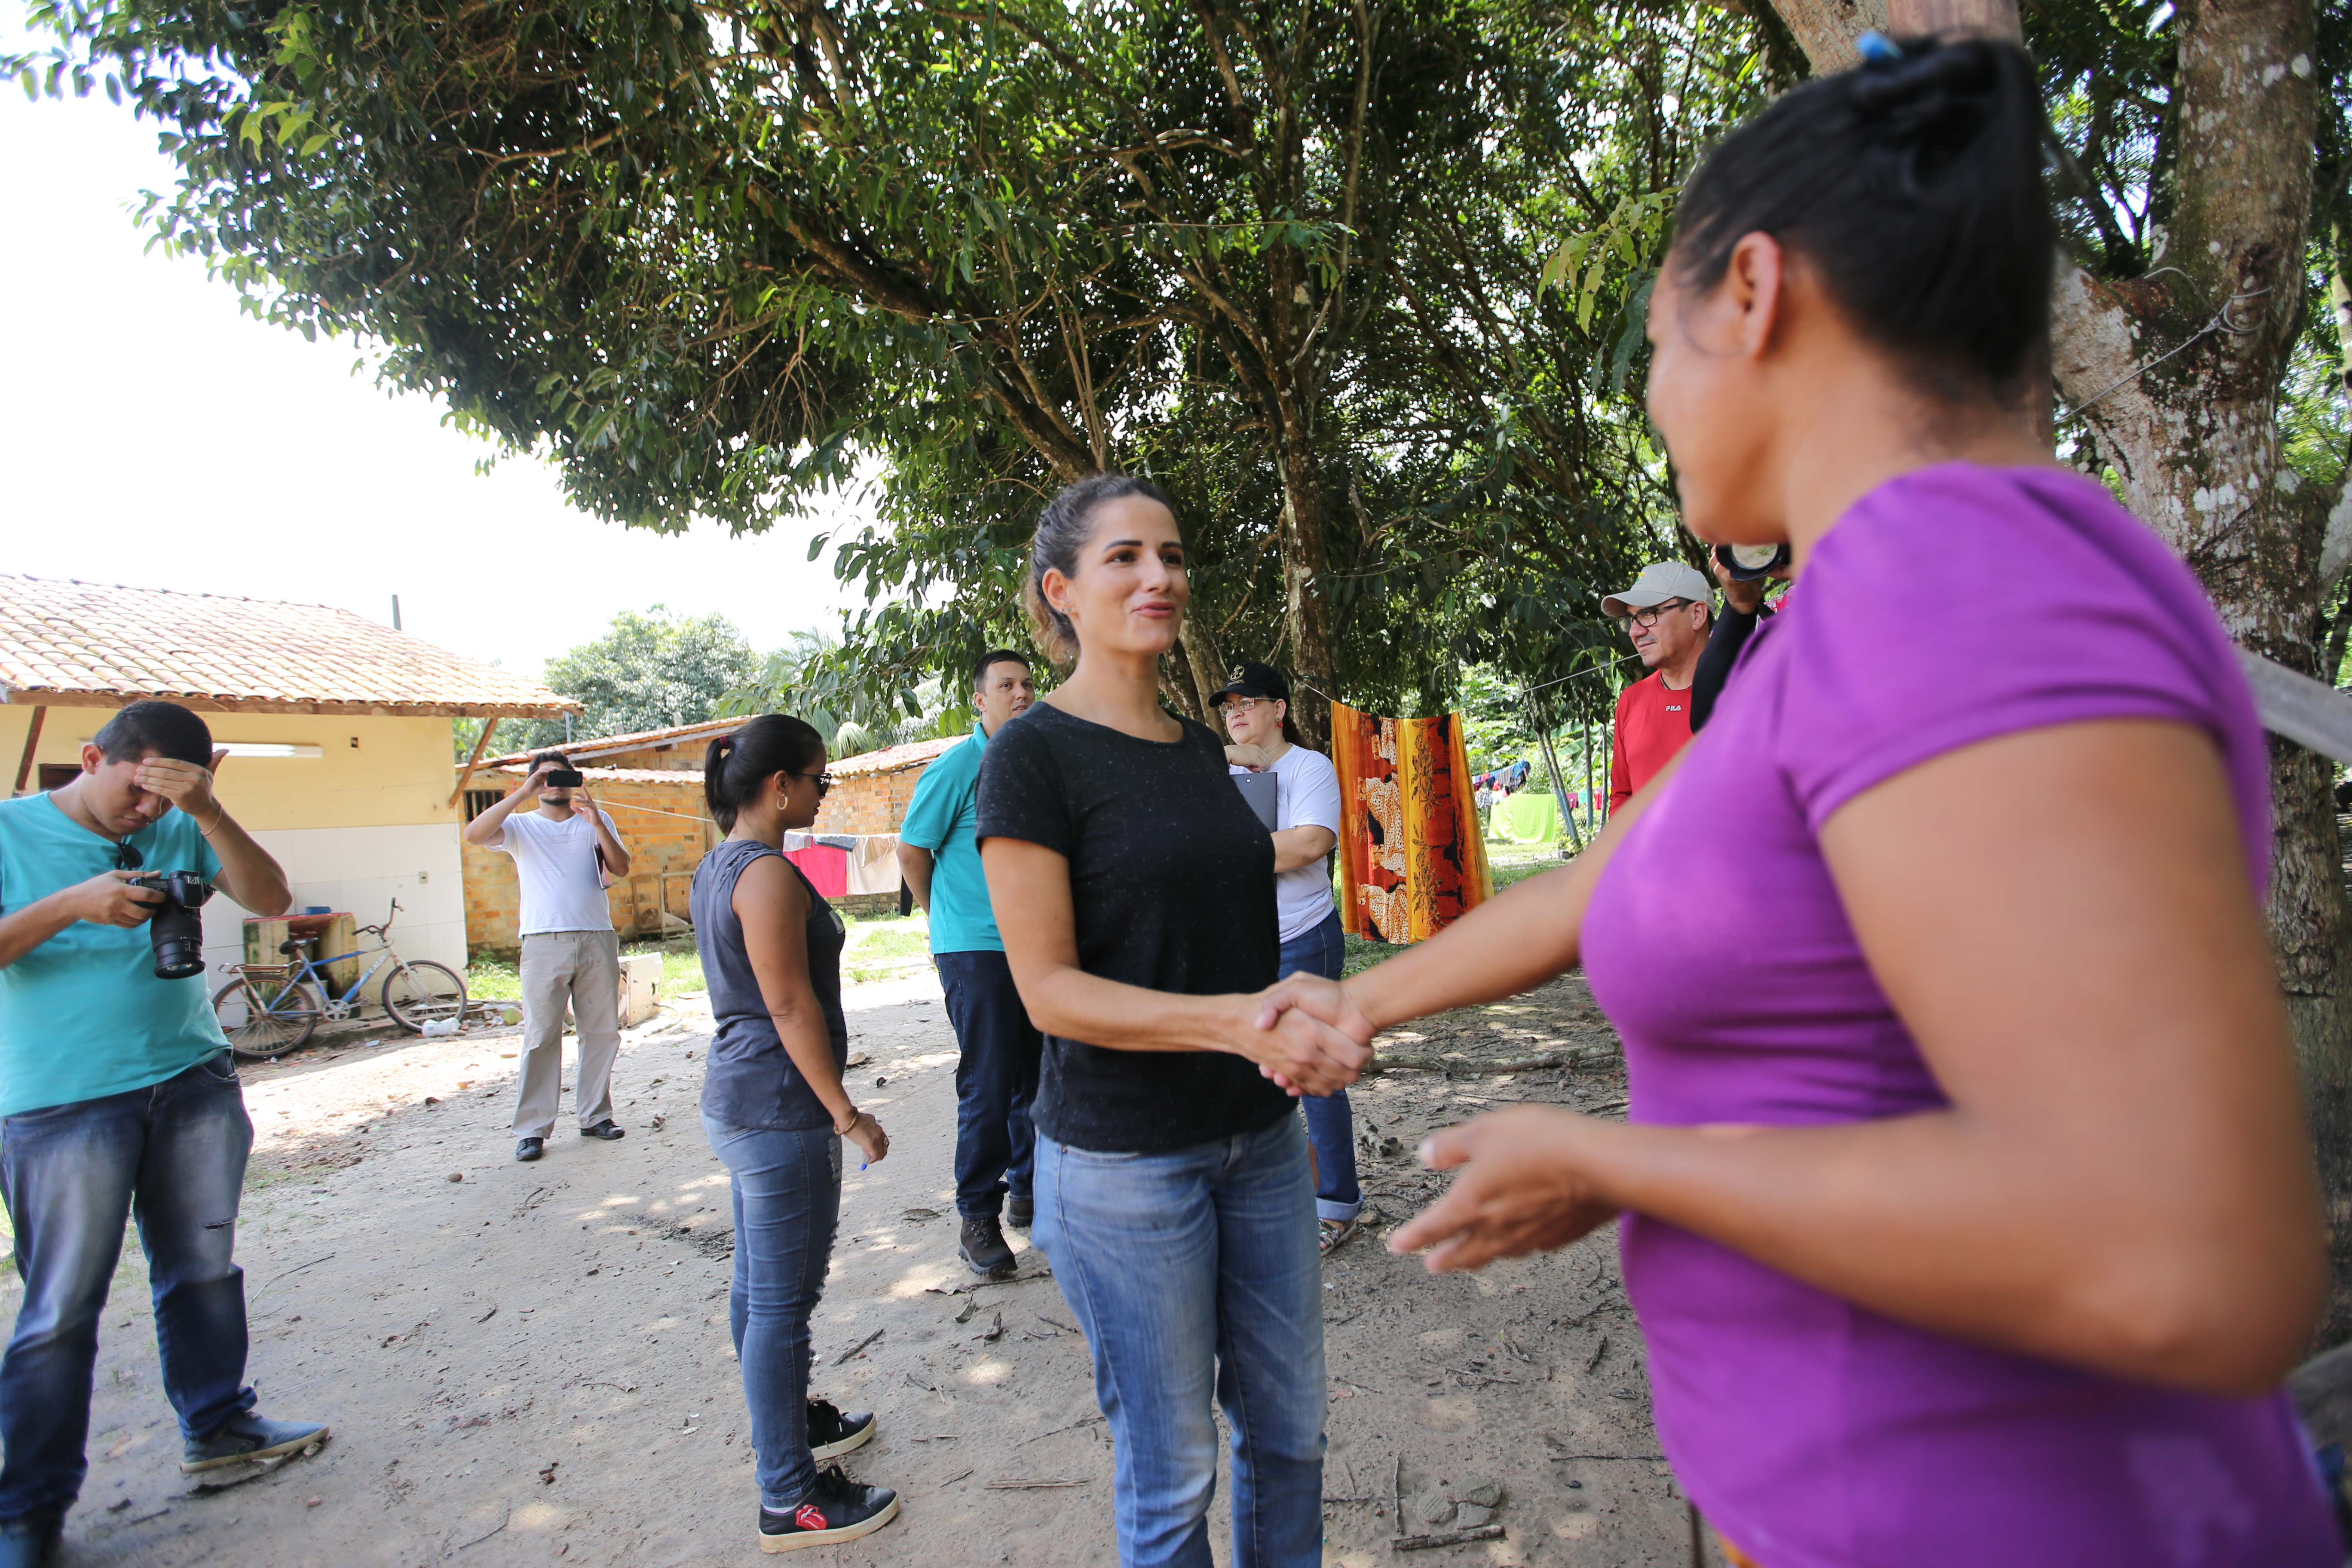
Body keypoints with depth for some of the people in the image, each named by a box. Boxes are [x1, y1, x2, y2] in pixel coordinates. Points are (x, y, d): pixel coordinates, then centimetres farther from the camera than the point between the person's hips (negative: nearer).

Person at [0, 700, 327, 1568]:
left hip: (194, 1081, 4)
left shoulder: (179, 831, 7)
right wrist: (72, 903, -20)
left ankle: (216, 1424, 30)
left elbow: (271, 899, -4)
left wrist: (207, 812, -15)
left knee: (205, 1269, 12)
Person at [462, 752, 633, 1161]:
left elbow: (622, 868, 1)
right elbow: (474, 835, -10)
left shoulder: (596, 821, 14)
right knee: (541, 1036, -3)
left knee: (603, 1032, 6)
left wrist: (597, 824, -12)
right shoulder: (520, 826, 10)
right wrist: (521, 794, -14)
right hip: (545, 943, -2)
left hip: (597, 939, 2)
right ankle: (531, 1129, 2)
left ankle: (595, 1116, 16)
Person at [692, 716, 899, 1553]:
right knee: (784, 1297, 0)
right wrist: (846, 1113, -17)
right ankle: (790, 1498, 12)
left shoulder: (718, 866, 11)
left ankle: (788, 1419, 40)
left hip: (737, 1099, 10)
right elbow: (790, 1005, -21)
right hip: (780, 1108, -10)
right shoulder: (769, 873, -20)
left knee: (758, 1283, 22)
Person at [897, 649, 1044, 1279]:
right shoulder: (956, 766, -9)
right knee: (988, 1086, -3)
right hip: (977, 950, -6)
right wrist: (951, 918, 6)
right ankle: (978, 1220, 10)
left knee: (1037, 1078, 14)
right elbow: (911, 851, -4)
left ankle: (1029, 1189, 31)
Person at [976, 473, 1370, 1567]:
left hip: (1257, 1140, 7)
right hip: (1123, 1159, -6)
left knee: (1288, 1425, 17)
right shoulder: (1033, 756, -12)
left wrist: (1296, 1044, 10)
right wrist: (1237, 1021, -27)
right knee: (1171, 1469, 9)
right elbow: (1050, 990, -17)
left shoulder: (1200, 747, 10)